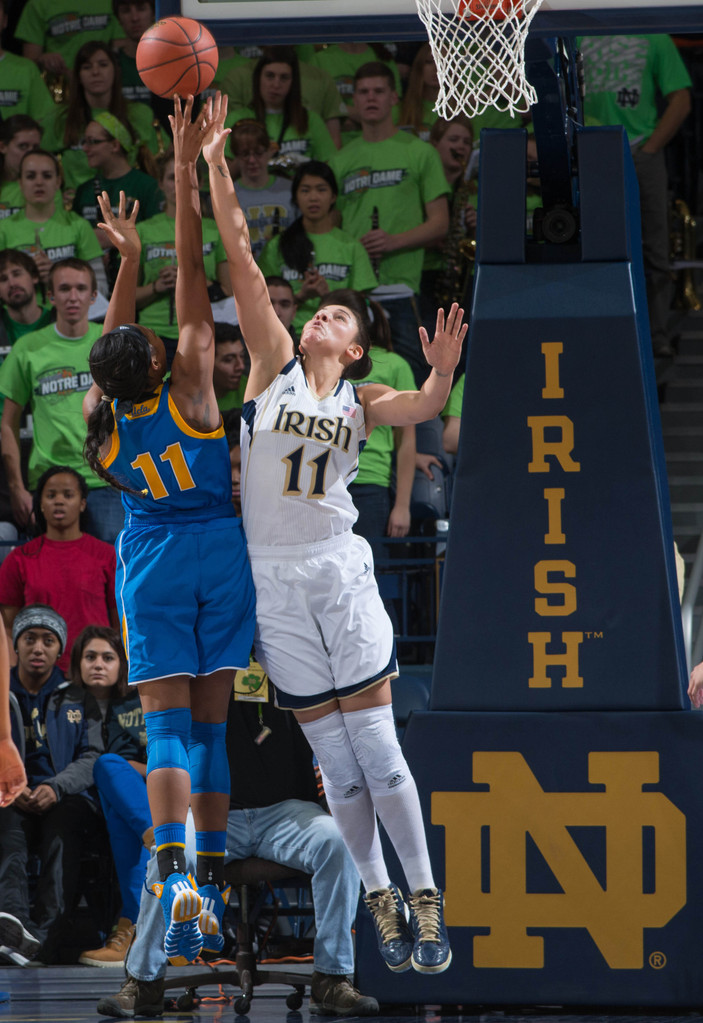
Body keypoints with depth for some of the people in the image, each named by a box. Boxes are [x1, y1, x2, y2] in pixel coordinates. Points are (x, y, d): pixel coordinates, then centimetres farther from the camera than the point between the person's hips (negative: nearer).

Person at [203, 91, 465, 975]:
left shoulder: (362, 400, 6)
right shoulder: (273, 363, 4)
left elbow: (422, 410, -14)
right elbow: (240, 260, -3)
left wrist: (441, 375, -35)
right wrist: (214, 166, -9)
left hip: (340, 571, 0)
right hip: (271, 578, 0)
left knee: (376, 746, -4)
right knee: (333, 755, 4)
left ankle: (425, 897, 2)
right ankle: (380, 900, 13)